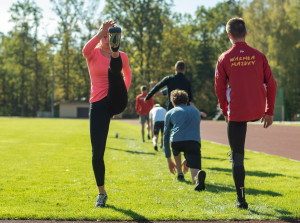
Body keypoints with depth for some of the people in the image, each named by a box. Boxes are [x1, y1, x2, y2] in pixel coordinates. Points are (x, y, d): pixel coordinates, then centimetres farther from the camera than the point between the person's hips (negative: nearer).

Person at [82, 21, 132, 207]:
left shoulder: (122, 56, 11)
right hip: (99, 105, 0)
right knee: (97, 152, -5)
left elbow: (127, 74, 30)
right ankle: (102, 193, 10)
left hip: (117, 102, 0)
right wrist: (101, 32, -32)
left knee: (113, 70, -25)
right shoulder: (93, 53, 4)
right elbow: (85, 50, -22)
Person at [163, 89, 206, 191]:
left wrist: (169, 159, 38)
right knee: (194, 174, -7)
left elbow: (166, 136, 28)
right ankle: (199, 175, -42)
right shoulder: (196, 111, 34)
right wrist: (188, 159, 50)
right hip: (194, 142, 0)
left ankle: (180, 173, 32)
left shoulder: (170, 113, 25)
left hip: (177, 142, 0)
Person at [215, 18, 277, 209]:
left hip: (236, 113, -3)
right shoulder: (258, 56, 0)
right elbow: (271, 84, 0)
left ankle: (241, 199, 5)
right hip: (257, 112, 3)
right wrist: (270, 111, 9)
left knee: (237, 157, 3)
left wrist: (225, 112, 15)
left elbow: (219, 89, 1)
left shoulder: (225, 58, -4)